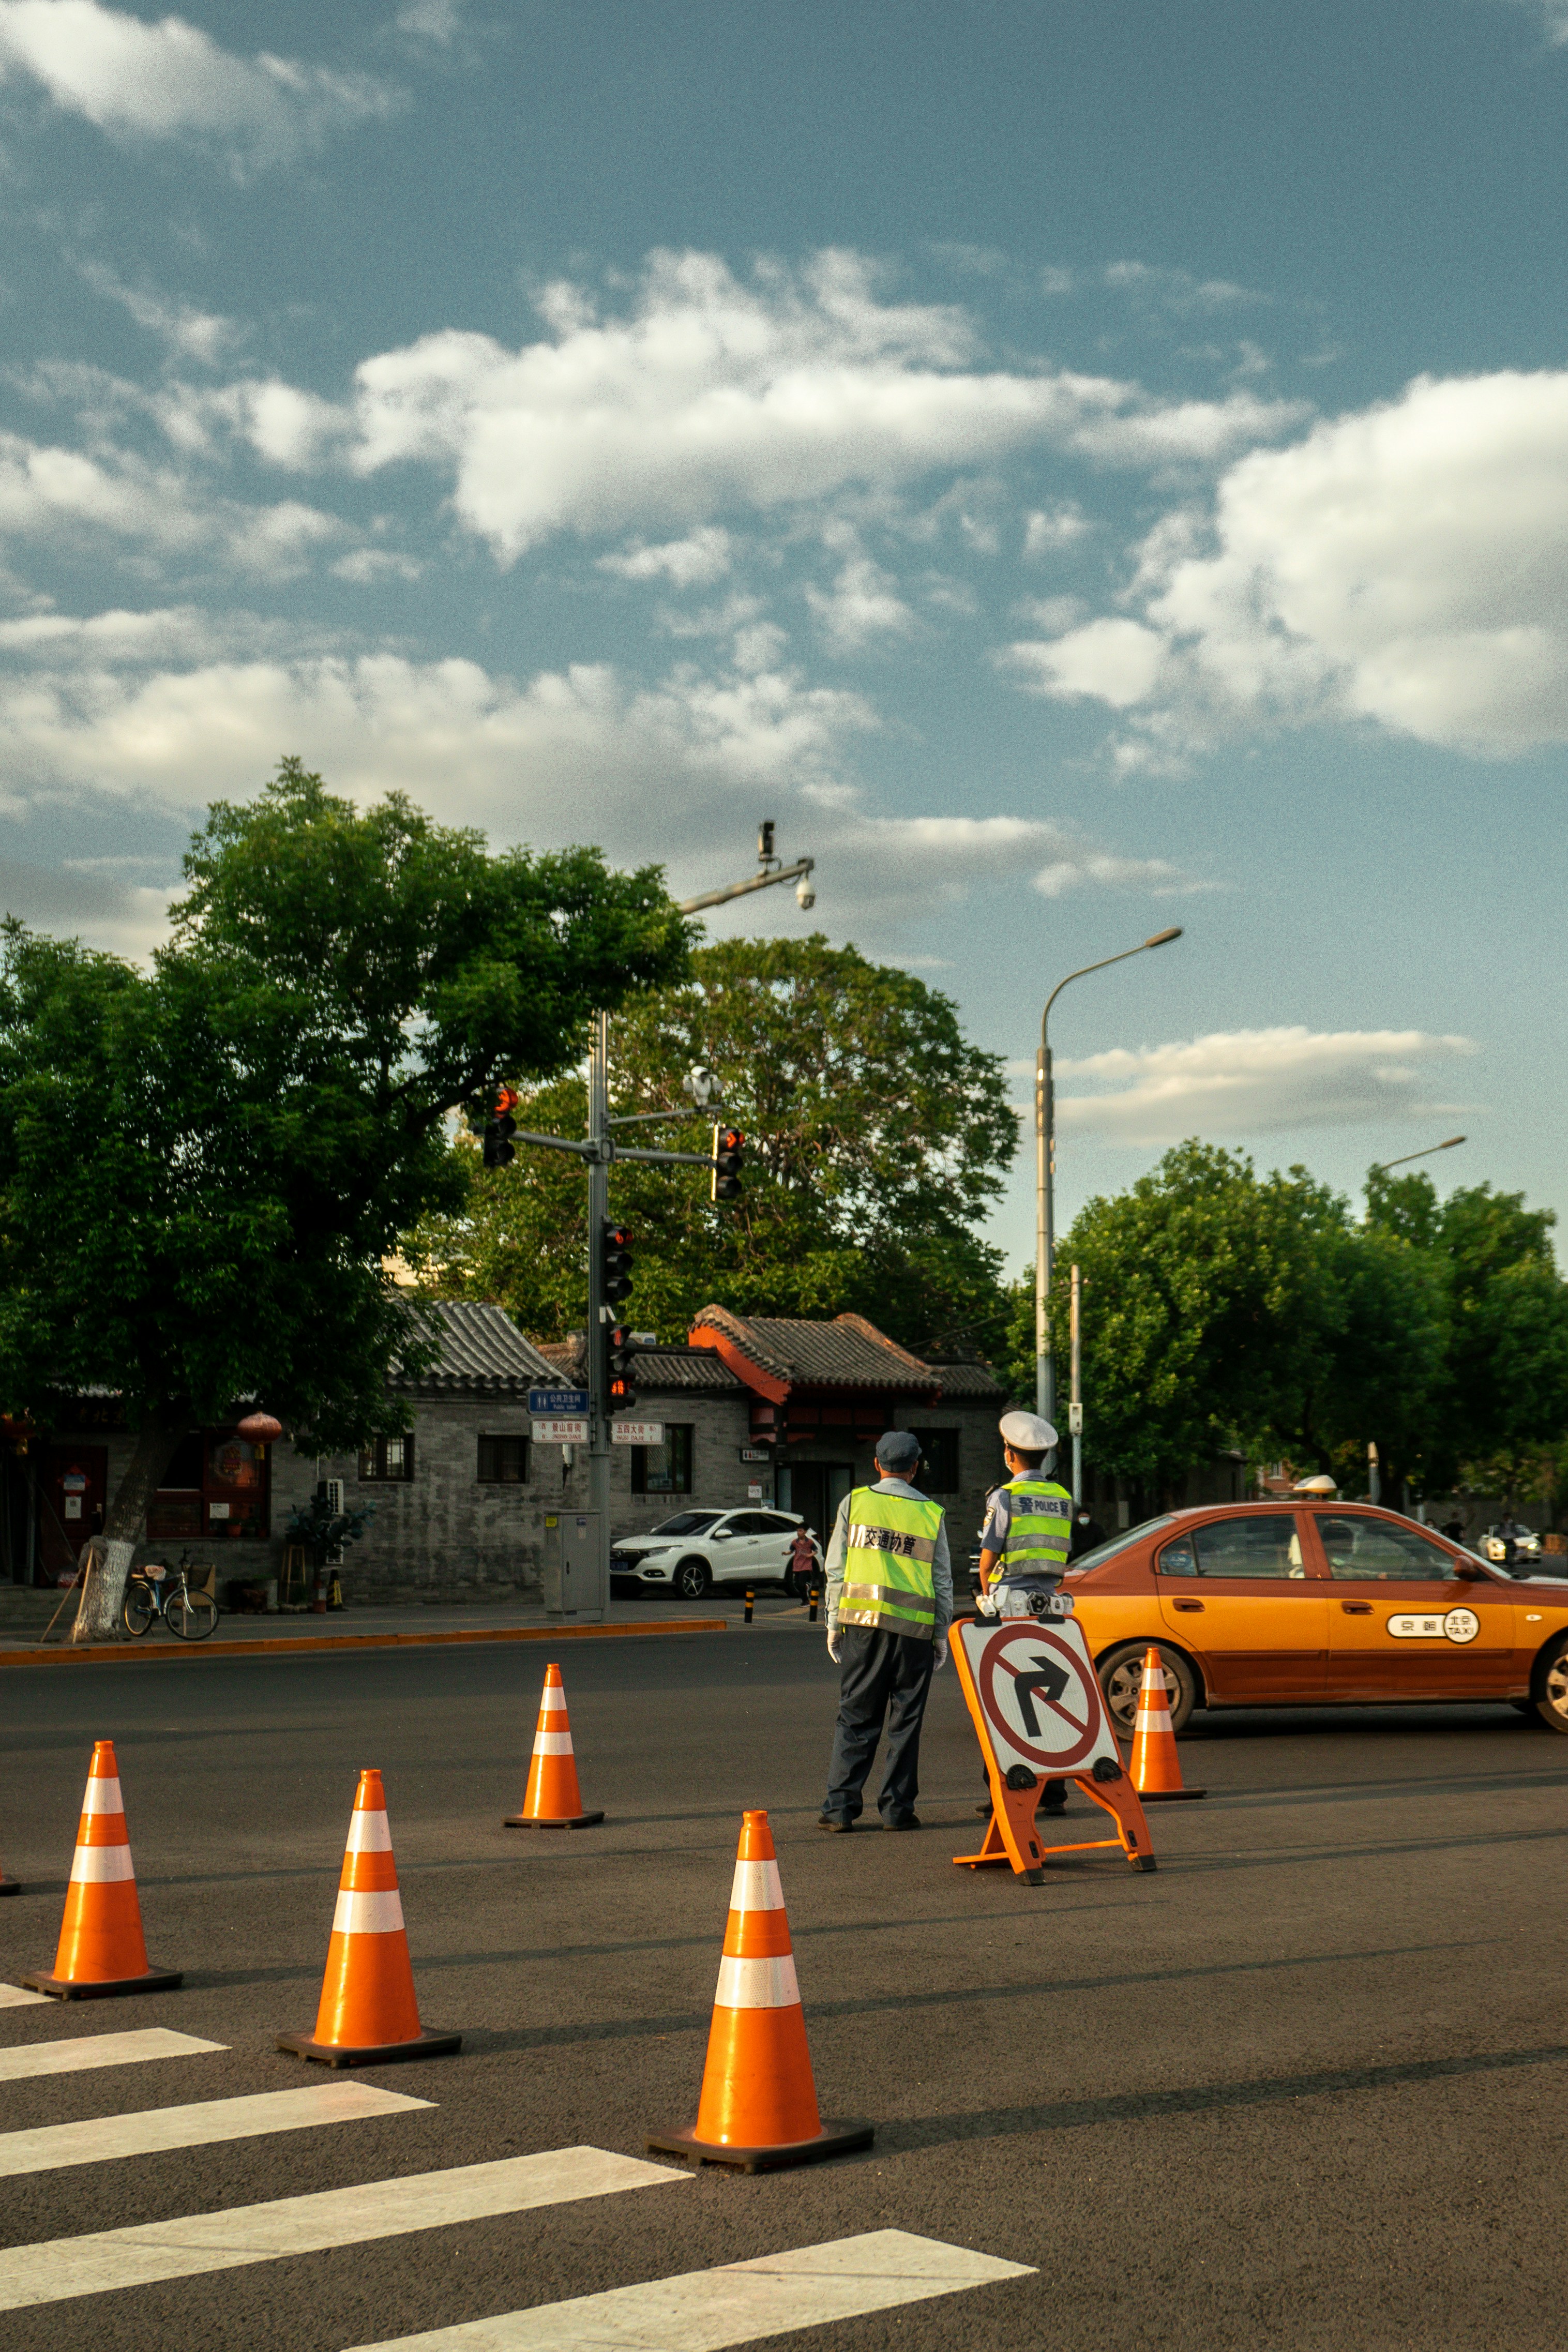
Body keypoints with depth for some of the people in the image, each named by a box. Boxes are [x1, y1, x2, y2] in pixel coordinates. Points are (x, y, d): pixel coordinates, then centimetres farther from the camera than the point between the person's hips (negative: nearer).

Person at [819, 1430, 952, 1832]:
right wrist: (942, 1634, 15)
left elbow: (836, 1569, 5)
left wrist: (834, 1622, 10)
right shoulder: (932, 1513, 7)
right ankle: (897, 1808, 8)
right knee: (905, 1722, 7)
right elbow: (942, 1580, 9)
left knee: (856, 1718, 4)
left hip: (863, 1622, 0)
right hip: (915, 1630, 0)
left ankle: (840, 1807, 0)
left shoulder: (854, 1503, 5)